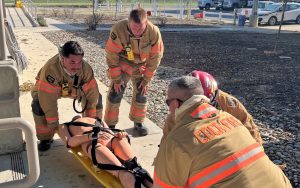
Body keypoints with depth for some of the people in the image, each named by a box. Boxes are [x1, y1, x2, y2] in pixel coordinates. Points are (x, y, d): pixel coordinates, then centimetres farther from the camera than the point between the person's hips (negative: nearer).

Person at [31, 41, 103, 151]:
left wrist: (91, 119, -19)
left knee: (96, 98, -9)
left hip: (74, 88, 3)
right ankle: (46, 138, -6)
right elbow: (48, 100, -38)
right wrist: (53, 124, -30)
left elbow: (91, 93, -23)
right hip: (48, 88, -3)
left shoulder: (85, 68, -33)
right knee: (39, 104, -30)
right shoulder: (51, 69, -44)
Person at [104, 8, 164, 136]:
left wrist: (147, 79, -10)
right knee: (115, 93, -5)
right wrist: (116, 78, -15)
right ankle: (110, 125, 10)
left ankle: (138, 122, 23)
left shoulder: (154, 32, -28)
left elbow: (155, 57, -14)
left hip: (141, 65, 2)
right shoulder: (118, 30, -33)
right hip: (122, 64, -2)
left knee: (141, 93, 4)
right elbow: (111, 55, -20)